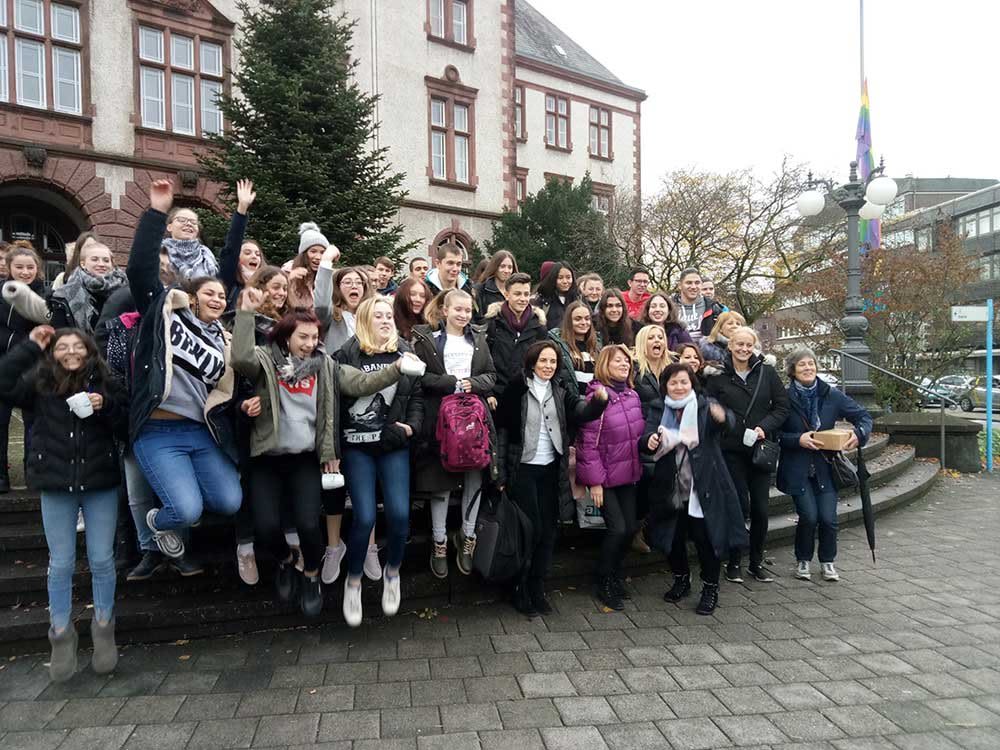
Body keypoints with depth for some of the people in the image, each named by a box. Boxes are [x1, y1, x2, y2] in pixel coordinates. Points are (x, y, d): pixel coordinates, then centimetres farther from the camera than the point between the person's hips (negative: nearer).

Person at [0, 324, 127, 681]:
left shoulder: (105, 383, 0)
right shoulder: (40, 384, 1)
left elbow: (127, 424, 2)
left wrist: (105, 406, -16)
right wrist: (29, 346, -11)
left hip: (101, 484, 0)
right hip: (56, 487, 0)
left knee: (102, 560, 8)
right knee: (61, 564, 10)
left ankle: (103, 629, 26)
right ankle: (61, 635, 26)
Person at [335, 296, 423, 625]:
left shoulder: (405, 353, 8)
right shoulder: (348, 354, -2)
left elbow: (417, 397, 9)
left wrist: (409, 427, -6)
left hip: (394, 445, 2)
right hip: (357, 446, -2)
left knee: (400, 514, -6)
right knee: (365, 517, -7)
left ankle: (392, 573, 23)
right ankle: (353, 581, 19)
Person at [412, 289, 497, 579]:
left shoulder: (478, 339, 14)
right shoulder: (427, 339, 2)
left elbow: (491, 375, 12)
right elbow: (421, 375, -7)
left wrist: (473, 383, -7)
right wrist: (453, 382, -14)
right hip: (440, 415, -3)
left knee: (475, 477, 4)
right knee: (441, 481, 3)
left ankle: (467, 537, 20)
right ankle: (439, 542, 16)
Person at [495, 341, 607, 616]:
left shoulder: (560, 393, 8)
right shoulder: (516, 389, -6)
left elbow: (581, 411, -10)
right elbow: (501, 430, -6)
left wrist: (599, 400, -32)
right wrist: (500, 474, -9)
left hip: (551, 469, 5)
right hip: (523, 469, -5)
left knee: (548, 531, 8)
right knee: (531, 530, -4)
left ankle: (538, 590, 21)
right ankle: (520, 590, 13)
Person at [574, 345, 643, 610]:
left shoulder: (632, 396, 6)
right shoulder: (597, 396, -15)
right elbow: (588, 441, -16)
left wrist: (640, 463, 10)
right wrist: (595, 480, -16)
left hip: (628, 474, 6)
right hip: (604, 476, -6)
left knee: (630, 528, 8)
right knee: (617, 528, -8)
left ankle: (614, 572, 33)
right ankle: (604, 583, 15)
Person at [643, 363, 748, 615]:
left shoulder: (705, 406, -3)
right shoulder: (660, 411, 5)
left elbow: (729, 421, -22)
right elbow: (647, 436, -7)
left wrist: (722, 417, -47)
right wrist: (650, 441, -32)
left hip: (704, 486, -3)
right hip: (672, 487, 3)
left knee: (705, 537, -1)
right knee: (673, 537, 10)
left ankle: (711, 588, 19)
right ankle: (681, 580, 34)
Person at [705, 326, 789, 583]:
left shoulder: (767, 372, 3)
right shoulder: (718, 377, -1)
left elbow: (782, 406, 4)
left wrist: (764, 427, -10)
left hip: (760, 449, 2)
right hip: (731, 451, -2)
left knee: (760, 509, 5)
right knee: (740, 506, -2)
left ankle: (757, 563, 23)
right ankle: (734, 563, 15)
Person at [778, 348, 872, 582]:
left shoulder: (832, 395, 0)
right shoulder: (785, 398, -7)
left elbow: (863, 415, 6)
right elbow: (776, 434, -5)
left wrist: (859, 434, -13)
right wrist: (798, 439, -20)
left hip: (825, 467, 2)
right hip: (797, 469, -2)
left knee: (828, 518, -2)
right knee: (808, 517, -9)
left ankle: (828, 561, 25)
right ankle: (802, 560, 18)